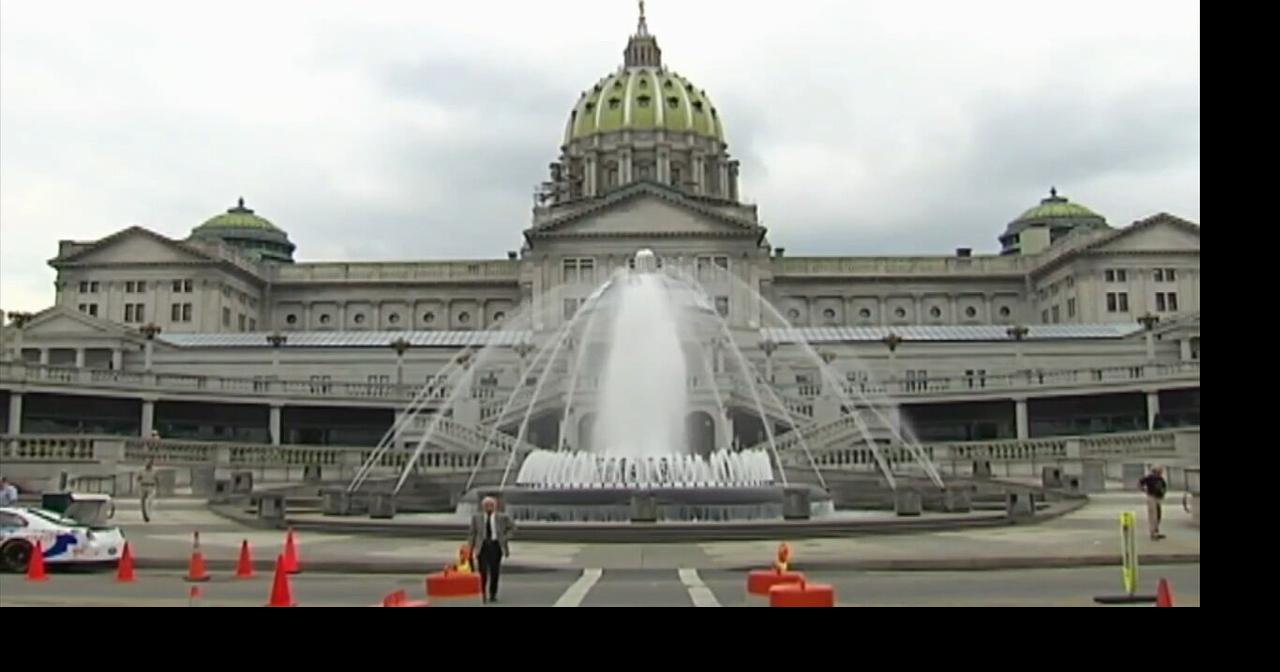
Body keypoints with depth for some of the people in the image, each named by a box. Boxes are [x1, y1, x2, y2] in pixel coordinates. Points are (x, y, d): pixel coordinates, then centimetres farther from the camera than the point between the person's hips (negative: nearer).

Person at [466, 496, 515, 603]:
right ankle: (482, 594, 6)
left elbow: (512, 527, 14)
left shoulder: (503, 517, 1)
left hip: (496, 545, 0)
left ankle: (493, 595, 15)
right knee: (483, 571, -6)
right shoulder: (476, 518, 4)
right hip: (482, 546, 0)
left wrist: (505, 538, 1)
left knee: (495, 571, 3)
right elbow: (472, 533, 6)